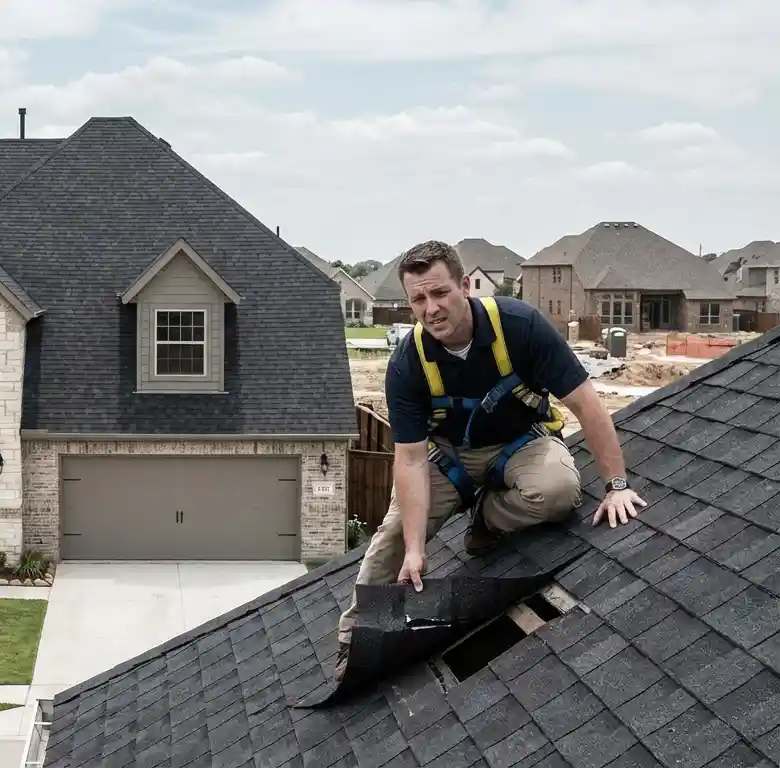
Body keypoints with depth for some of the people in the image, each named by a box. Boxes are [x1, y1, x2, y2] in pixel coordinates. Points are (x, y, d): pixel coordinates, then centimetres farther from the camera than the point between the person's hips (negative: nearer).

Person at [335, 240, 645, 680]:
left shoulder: (520, 325, -29)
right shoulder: (407, 363, -22)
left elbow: (586, 403, -24)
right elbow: (411, 459, -22)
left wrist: (618, 485, -26)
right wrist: (415, 549, -28)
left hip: (523, 441, -1)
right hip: (450, 450, 1)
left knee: (558, 490, -34)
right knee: (395, 533, -14)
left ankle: (487, 519, -2)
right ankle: (354, 640, 5)